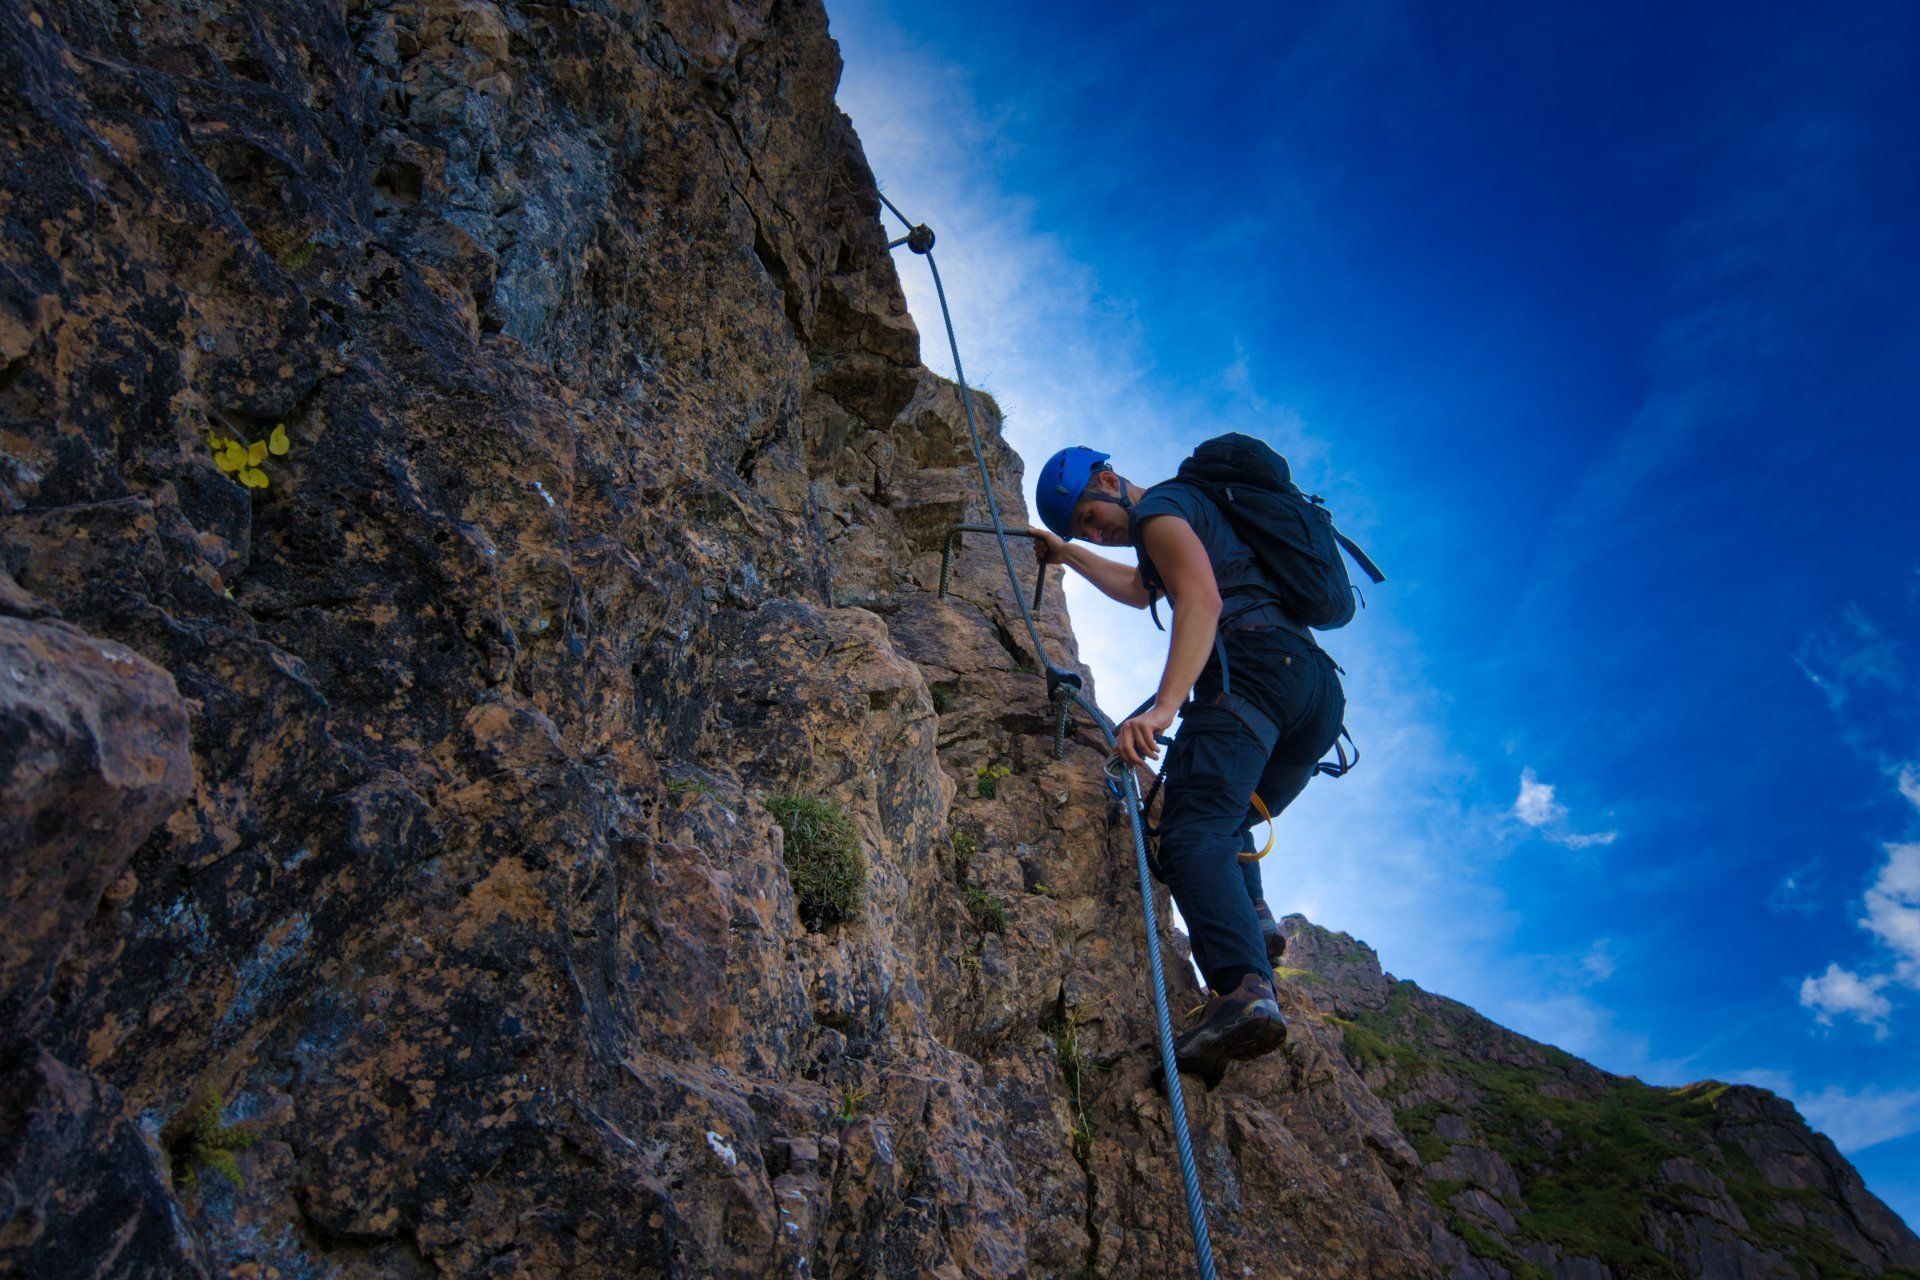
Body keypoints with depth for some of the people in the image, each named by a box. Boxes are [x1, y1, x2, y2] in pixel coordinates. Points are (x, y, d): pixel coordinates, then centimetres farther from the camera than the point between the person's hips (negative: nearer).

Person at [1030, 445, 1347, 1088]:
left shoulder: (1160, 507, 6)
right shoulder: (1195, 511, 35)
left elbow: (1202, 600, -15)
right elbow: (1139, 589, 55)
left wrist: (1164, 705, -28)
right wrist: (1069, 555, 60)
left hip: (1251, 664, -10)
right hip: (1321, 680, 10)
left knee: (1193, 830, -22)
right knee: (1226, 821, 24)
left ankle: (1244, 989, -42)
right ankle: (1252, 917, -2)